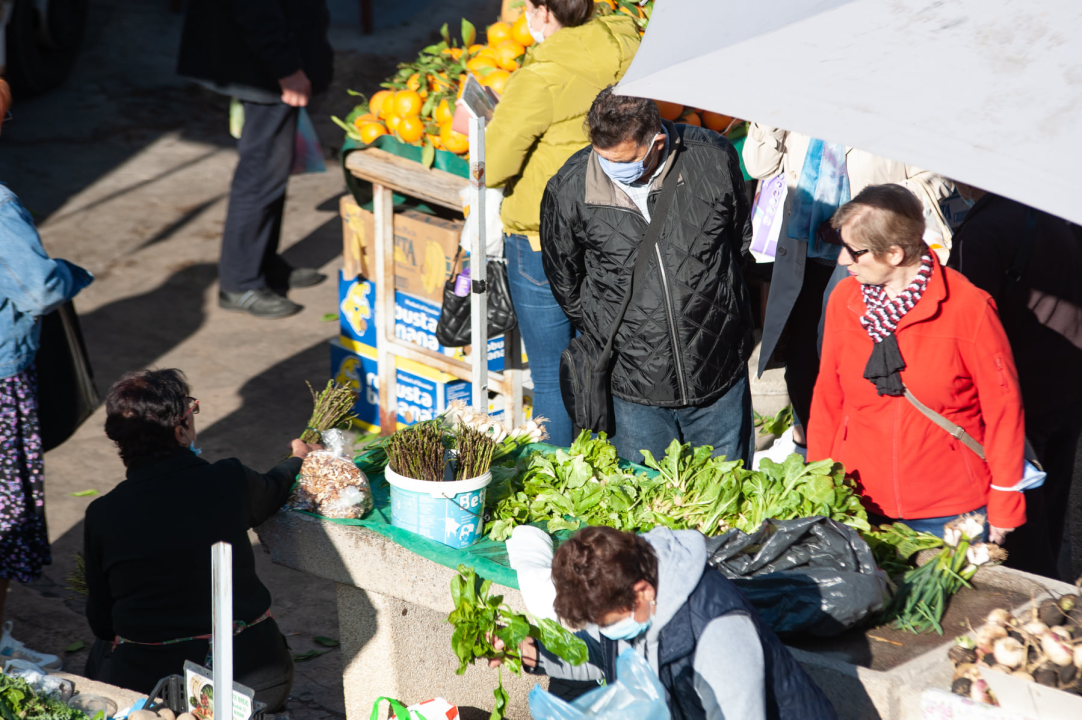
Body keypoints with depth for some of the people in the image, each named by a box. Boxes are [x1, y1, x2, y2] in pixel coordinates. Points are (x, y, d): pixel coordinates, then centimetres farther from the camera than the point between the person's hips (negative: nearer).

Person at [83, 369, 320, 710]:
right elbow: (273, 490, 18)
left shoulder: (102, 515, -10)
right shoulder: (230, 481, -9)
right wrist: (298, 460, 42)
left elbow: (101, 623, 2)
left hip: (149, 684, 0)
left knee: (100, 654, 32)